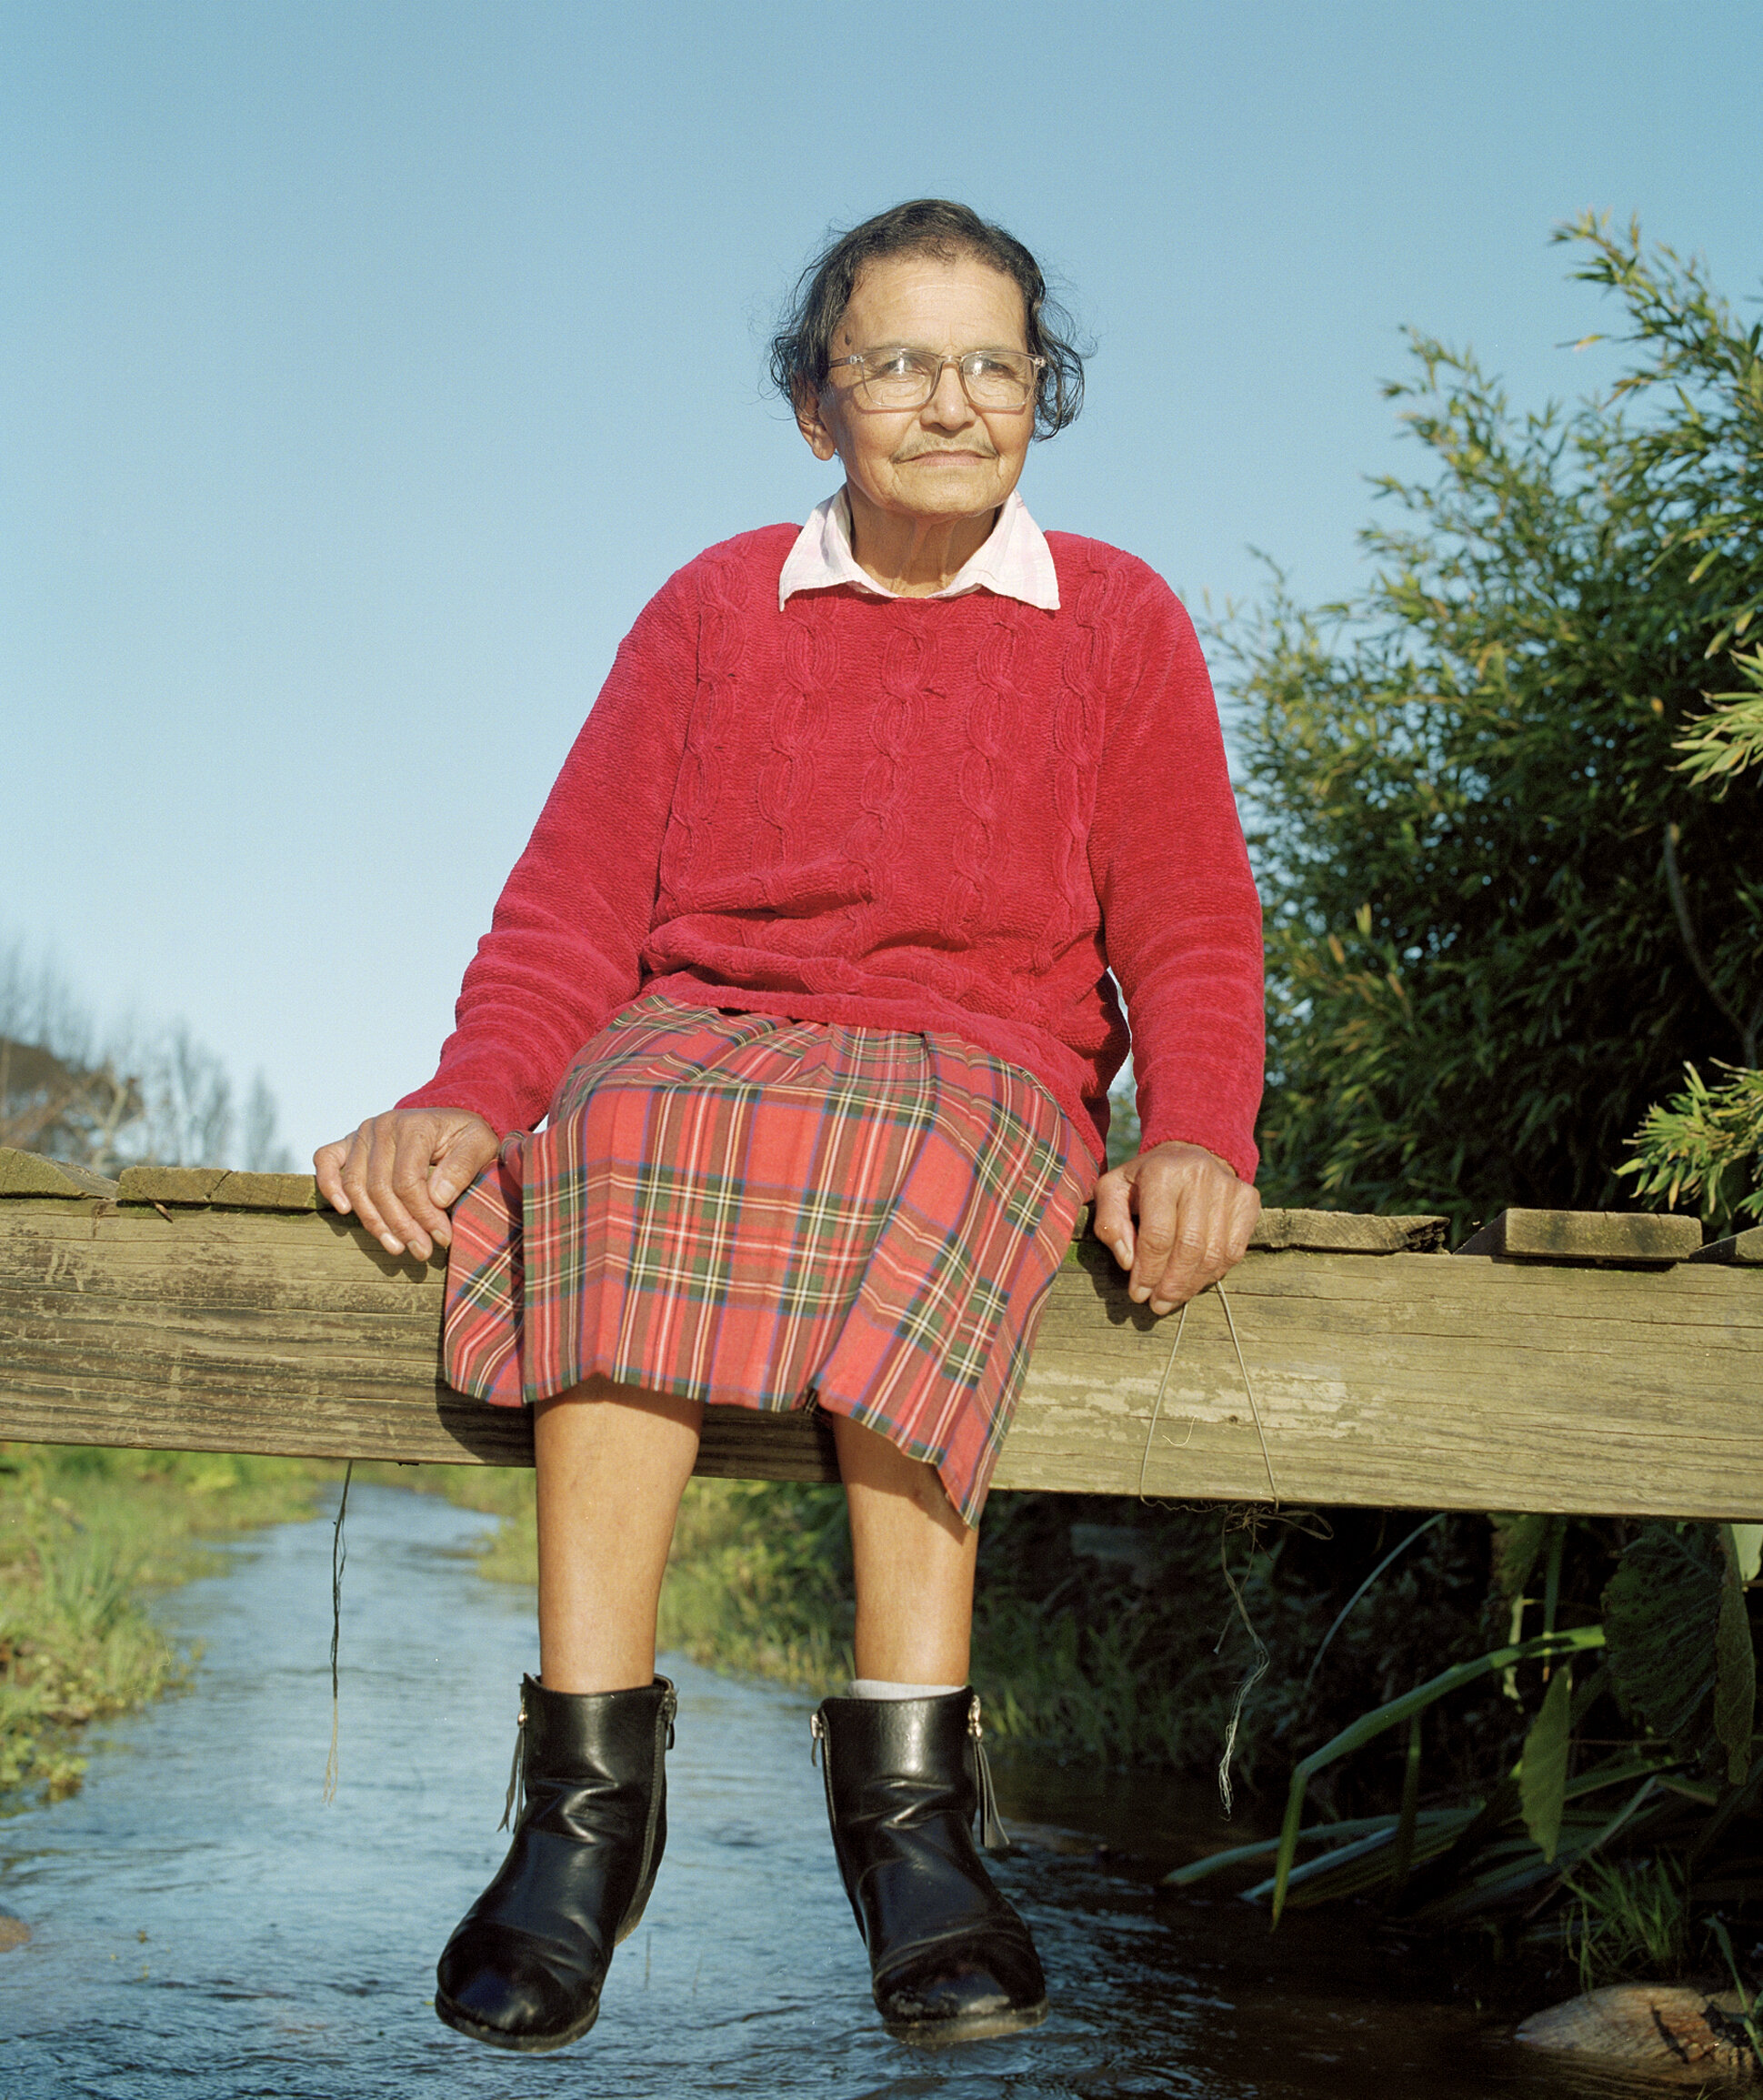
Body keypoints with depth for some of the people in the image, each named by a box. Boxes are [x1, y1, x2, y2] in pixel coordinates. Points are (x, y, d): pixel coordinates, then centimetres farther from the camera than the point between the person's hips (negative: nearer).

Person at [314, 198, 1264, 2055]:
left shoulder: (1116, 621, 12)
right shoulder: (713, 610, 14)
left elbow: (1188, 929, 6)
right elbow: (577, 898, 6)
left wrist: (1197, 1139, -16)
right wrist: (470, 1095, -14)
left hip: (979, 1059, -1)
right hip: (699, 1033, 1)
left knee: (908, 1161, -38)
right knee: (622, 1144, -36)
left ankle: (906, 1790, -40)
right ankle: (586, 1791, -37)